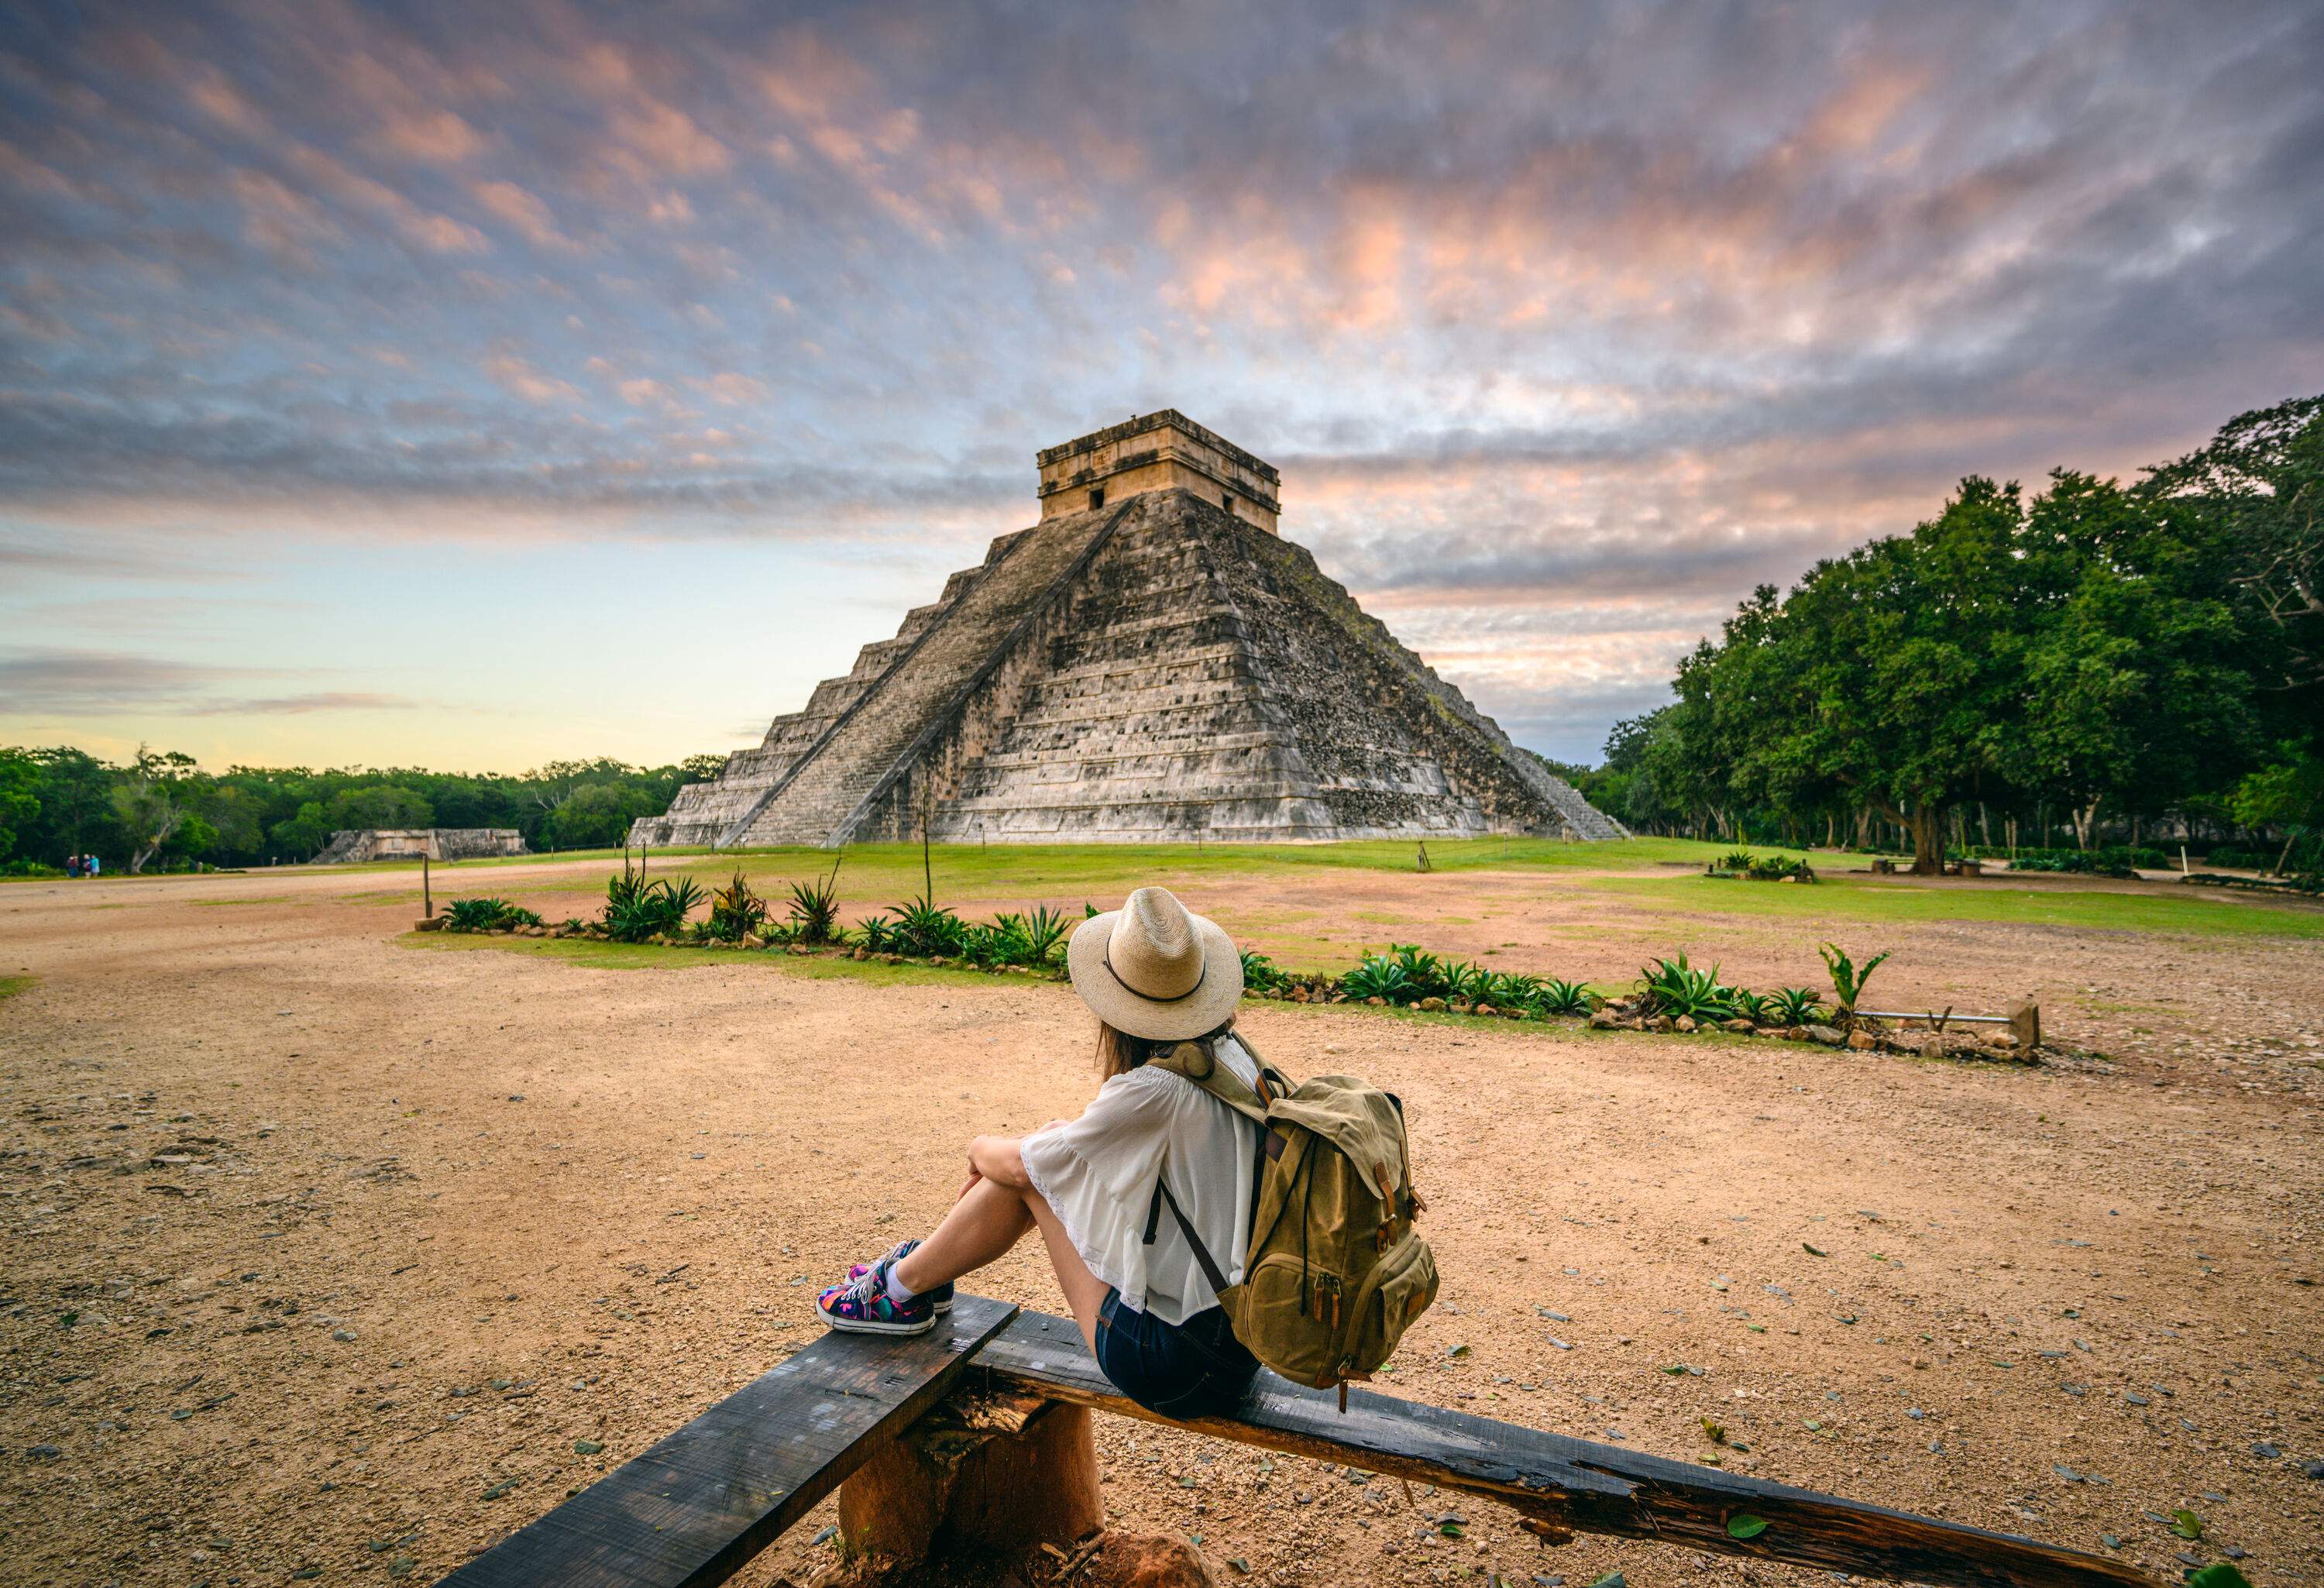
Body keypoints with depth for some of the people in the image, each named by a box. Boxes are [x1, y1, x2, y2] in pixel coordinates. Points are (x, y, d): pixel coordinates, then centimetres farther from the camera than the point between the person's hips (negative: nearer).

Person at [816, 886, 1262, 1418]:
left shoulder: (1155, 1090, -25)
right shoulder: (1233, 1056, -2)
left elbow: (1020, 1164, -9)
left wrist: (980, 1147, 12)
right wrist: (1066, 1134, 14)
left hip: (1177, 1367, -7)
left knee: (1028, 1170, -2)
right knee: (1057, 1141, 8)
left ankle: (901, 1287, 20)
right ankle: (920, 1266, 27)